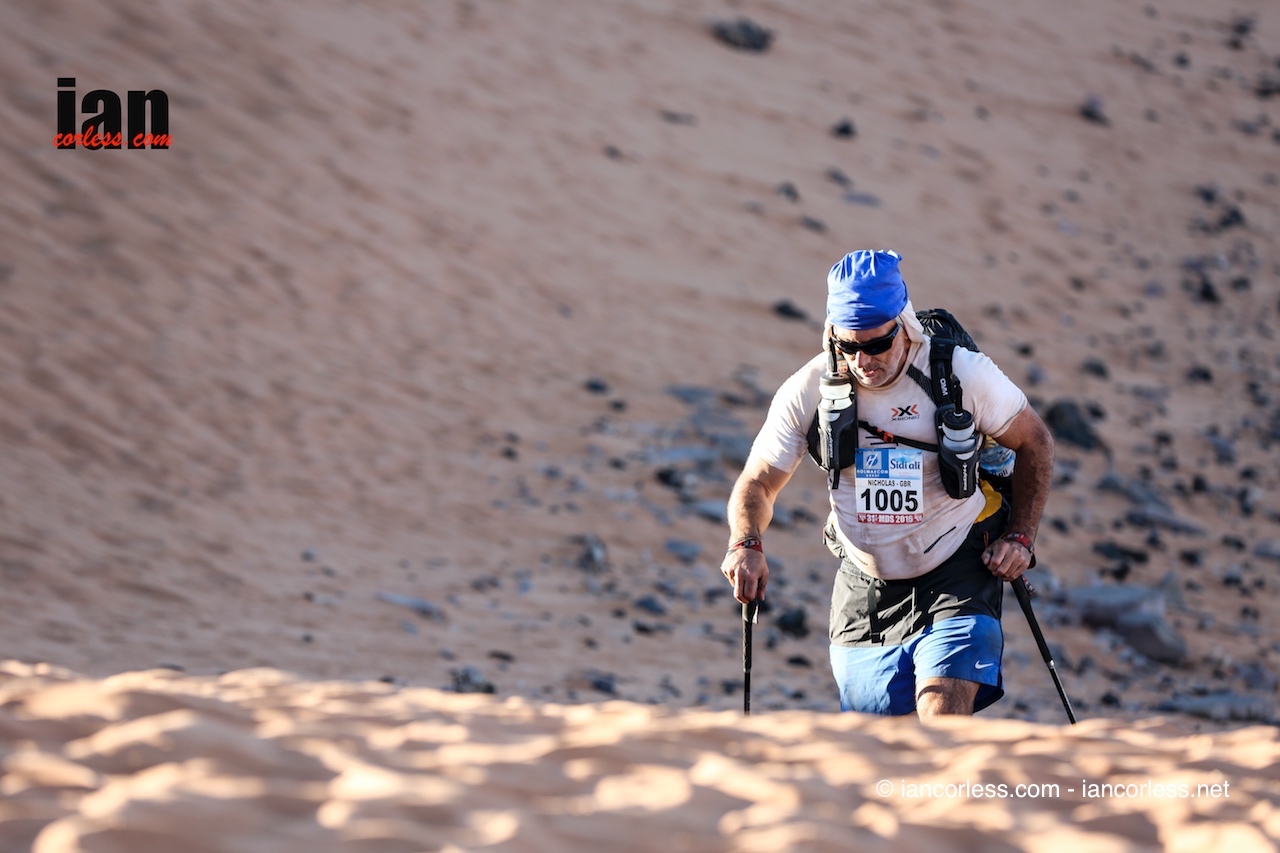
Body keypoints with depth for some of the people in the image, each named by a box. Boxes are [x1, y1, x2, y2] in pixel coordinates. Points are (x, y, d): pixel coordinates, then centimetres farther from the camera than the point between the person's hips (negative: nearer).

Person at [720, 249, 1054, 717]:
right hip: (865, 586, 3)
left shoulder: (962, 373, -15)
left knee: (943, 721, -21)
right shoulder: (808, 391, -11)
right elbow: (758, 484, -1)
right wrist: (746, 544, -22)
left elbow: (1033, 441, 2)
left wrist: (1020, 537, -7)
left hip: (958, 574, -3)